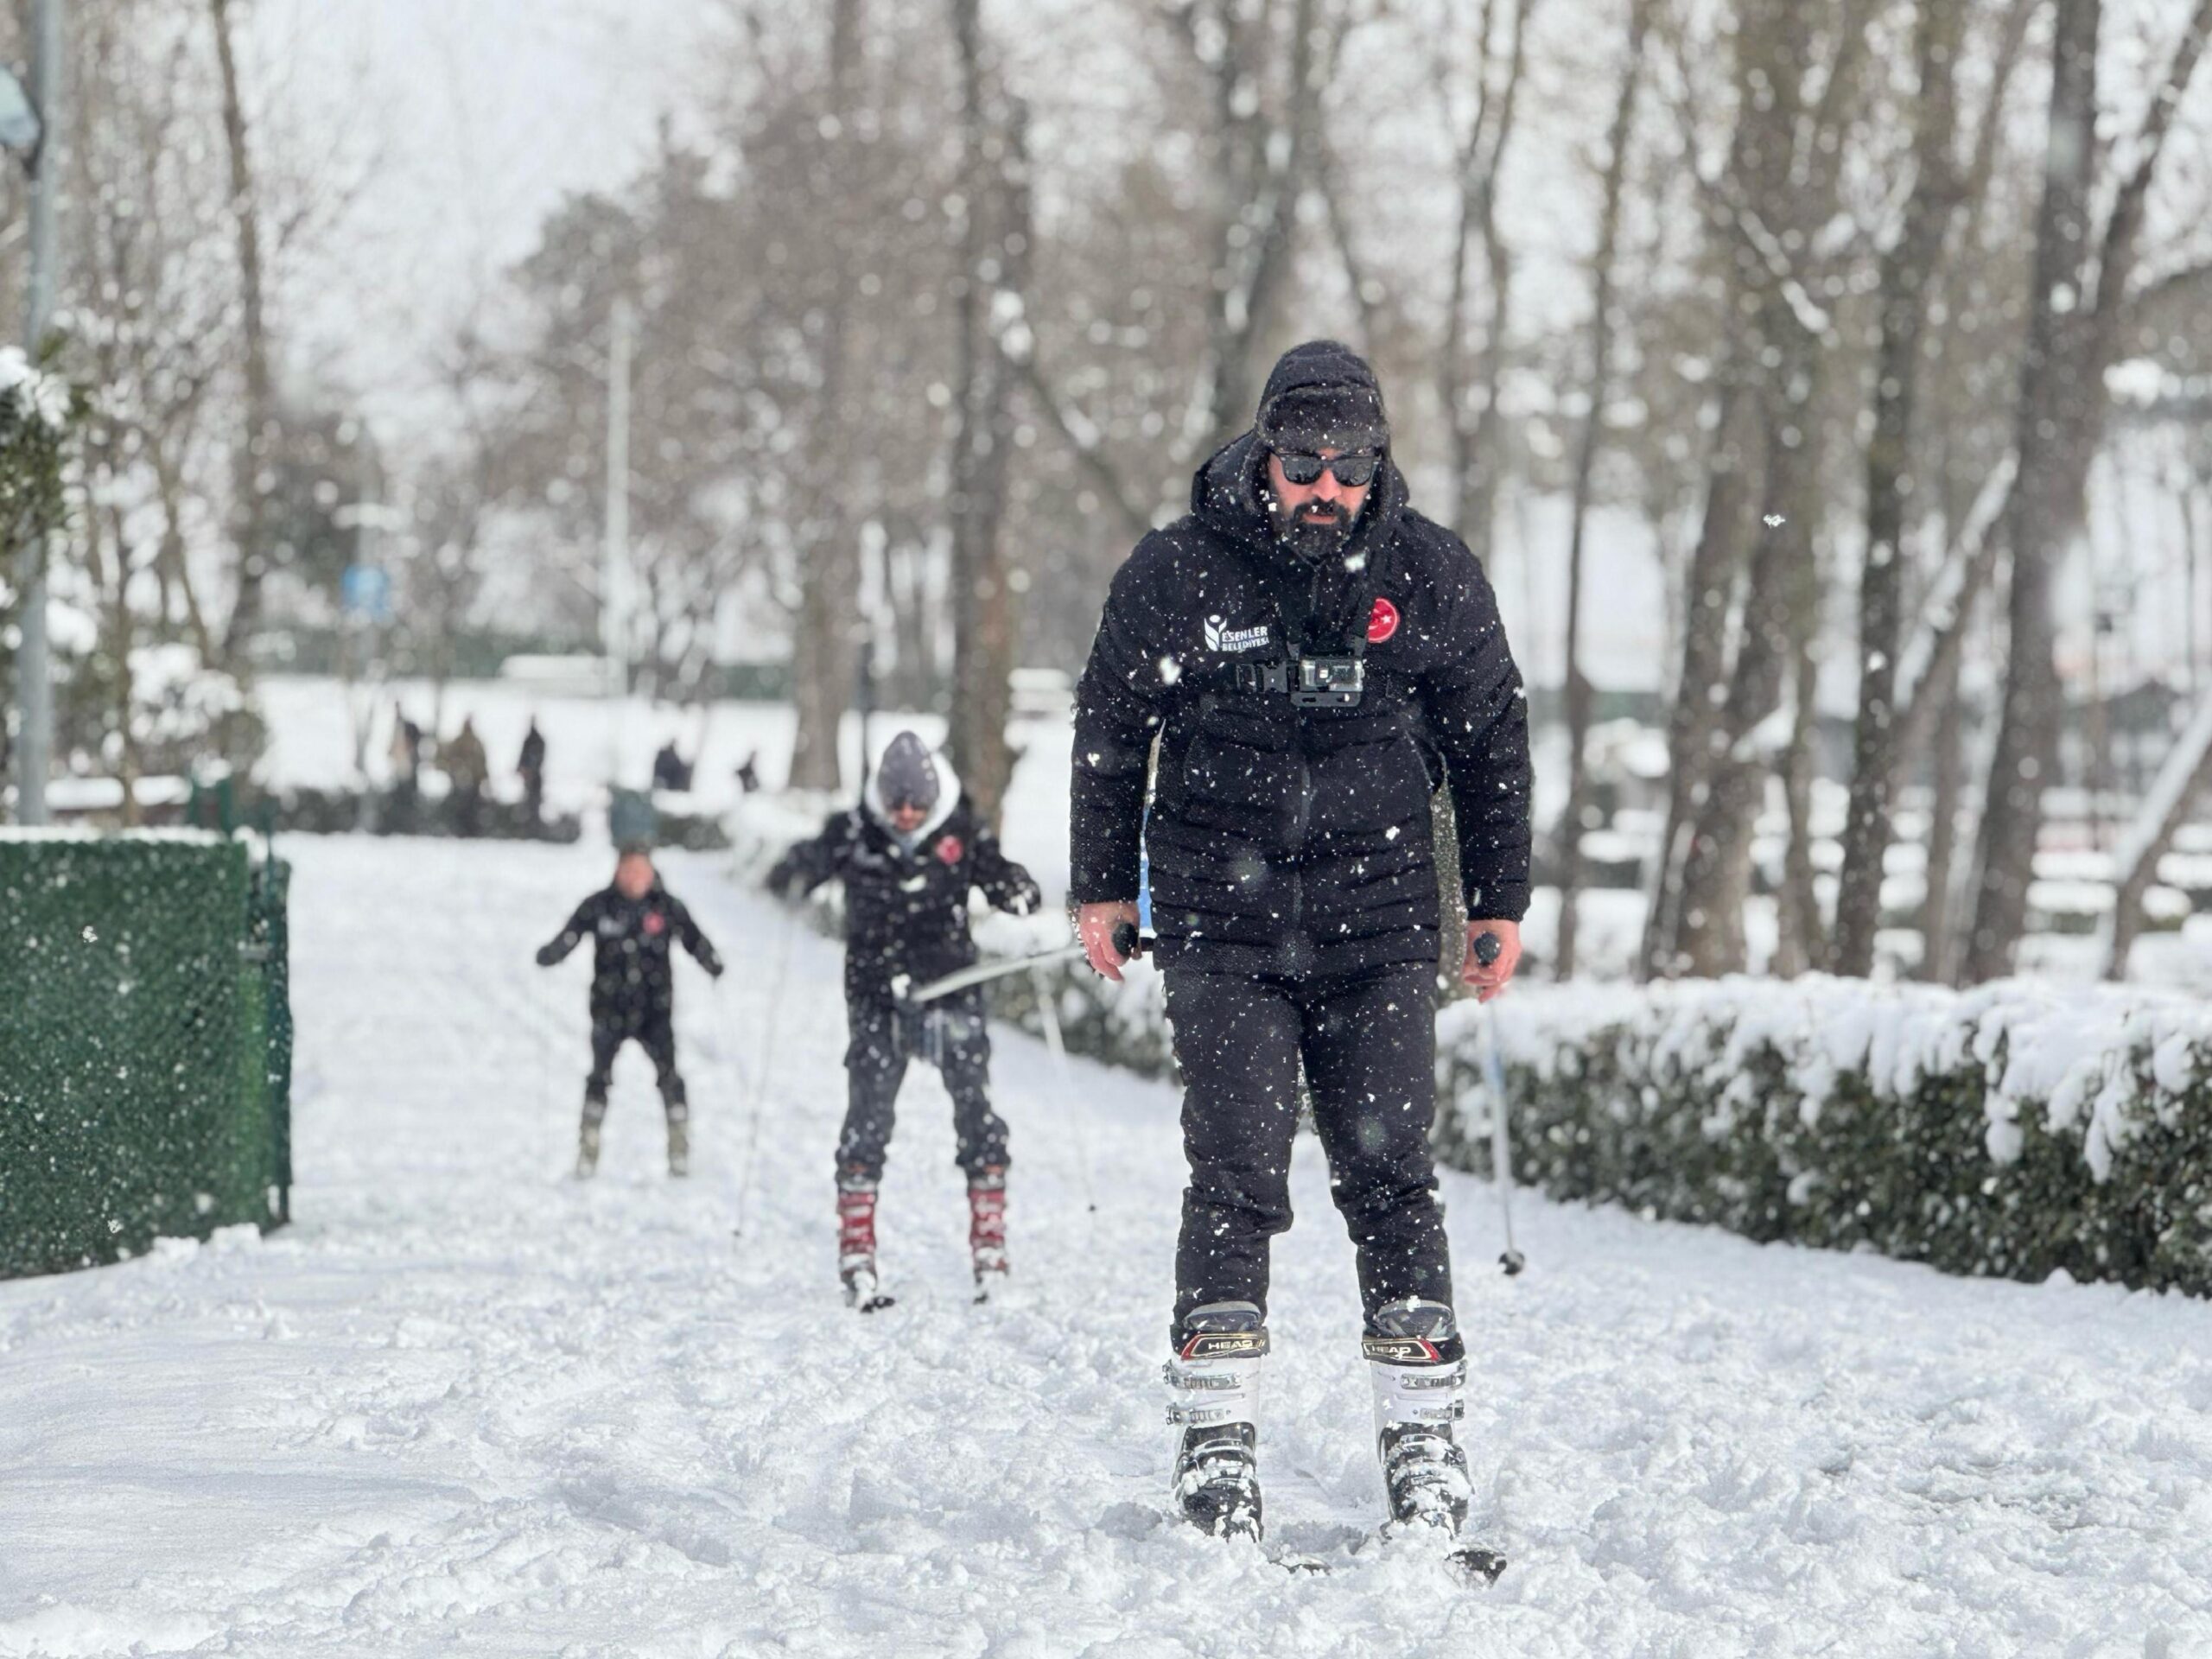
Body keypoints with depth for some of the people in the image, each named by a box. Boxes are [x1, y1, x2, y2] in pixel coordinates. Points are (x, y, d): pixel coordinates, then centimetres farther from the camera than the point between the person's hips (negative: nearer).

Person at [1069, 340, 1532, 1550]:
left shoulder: (1431, 577, 2)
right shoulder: (1177, 573, -2)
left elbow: (1491, 740, 13)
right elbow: (1111, 731, 10)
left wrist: (1499, 902, 12)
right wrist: (1101, 886, 10)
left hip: (1378, 924, 1)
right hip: (1224, 922, -1)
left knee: (1388, 1176, -4)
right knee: (1237, 1176, -8)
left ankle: (1423, 1437, 2)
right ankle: (1217, 1441, -1)